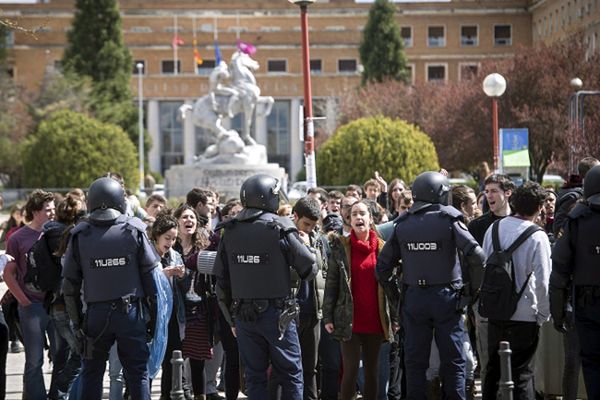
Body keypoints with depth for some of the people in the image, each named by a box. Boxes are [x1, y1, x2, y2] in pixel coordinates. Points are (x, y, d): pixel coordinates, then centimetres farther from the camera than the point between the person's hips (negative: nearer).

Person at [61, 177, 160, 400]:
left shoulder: (79, 236, 0)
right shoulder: (134, 231, -3)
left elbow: (70, 284, 2)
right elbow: (151, 276, -4)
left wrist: (76, 321, 10)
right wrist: (153, 315, 4)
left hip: (96, 314, 1)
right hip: (130, 312, -1)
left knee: (92, 373, 12)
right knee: (137, 373, 5)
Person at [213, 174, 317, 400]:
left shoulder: (230, 231, 4)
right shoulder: (280, 229, -10)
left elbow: (221, 280, 7)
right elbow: (309, 269, -6)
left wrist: (231, 318, 15)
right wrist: (306, 245, 14)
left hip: (243, 314, 4)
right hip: (276, 313, -4)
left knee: (255, 376, 9)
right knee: (290, 374, 4)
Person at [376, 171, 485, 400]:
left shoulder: (402, 224, 4)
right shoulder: (449, 220, -7)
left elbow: (383, 265, 5)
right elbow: (476, 255, -16)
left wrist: (393, 295, 13)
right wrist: (472, 287, -3)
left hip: (413, 297, 3)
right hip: (445, 295, -3)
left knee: (415, 361, 9)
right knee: (453, 360, 5)